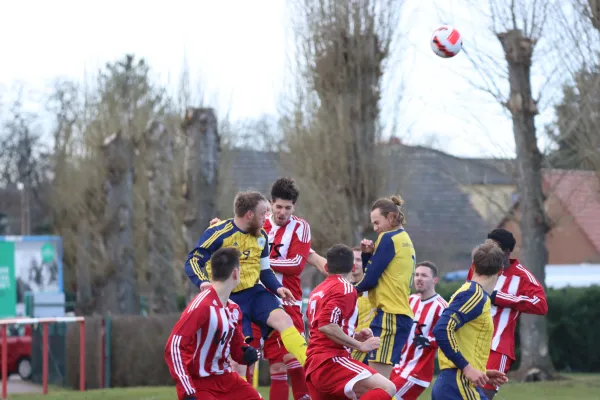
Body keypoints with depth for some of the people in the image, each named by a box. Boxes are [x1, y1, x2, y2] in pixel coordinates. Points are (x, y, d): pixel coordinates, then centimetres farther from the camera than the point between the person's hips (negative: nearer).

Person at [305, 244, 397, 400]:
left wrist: (355, 336, 20)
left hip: (314, 366, 10)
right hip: (330, 362, -10)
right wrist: (360, 345, -12)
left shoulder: (317, 291, 22)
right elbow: (327, 326, -20)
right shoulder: (345, 288, -5)